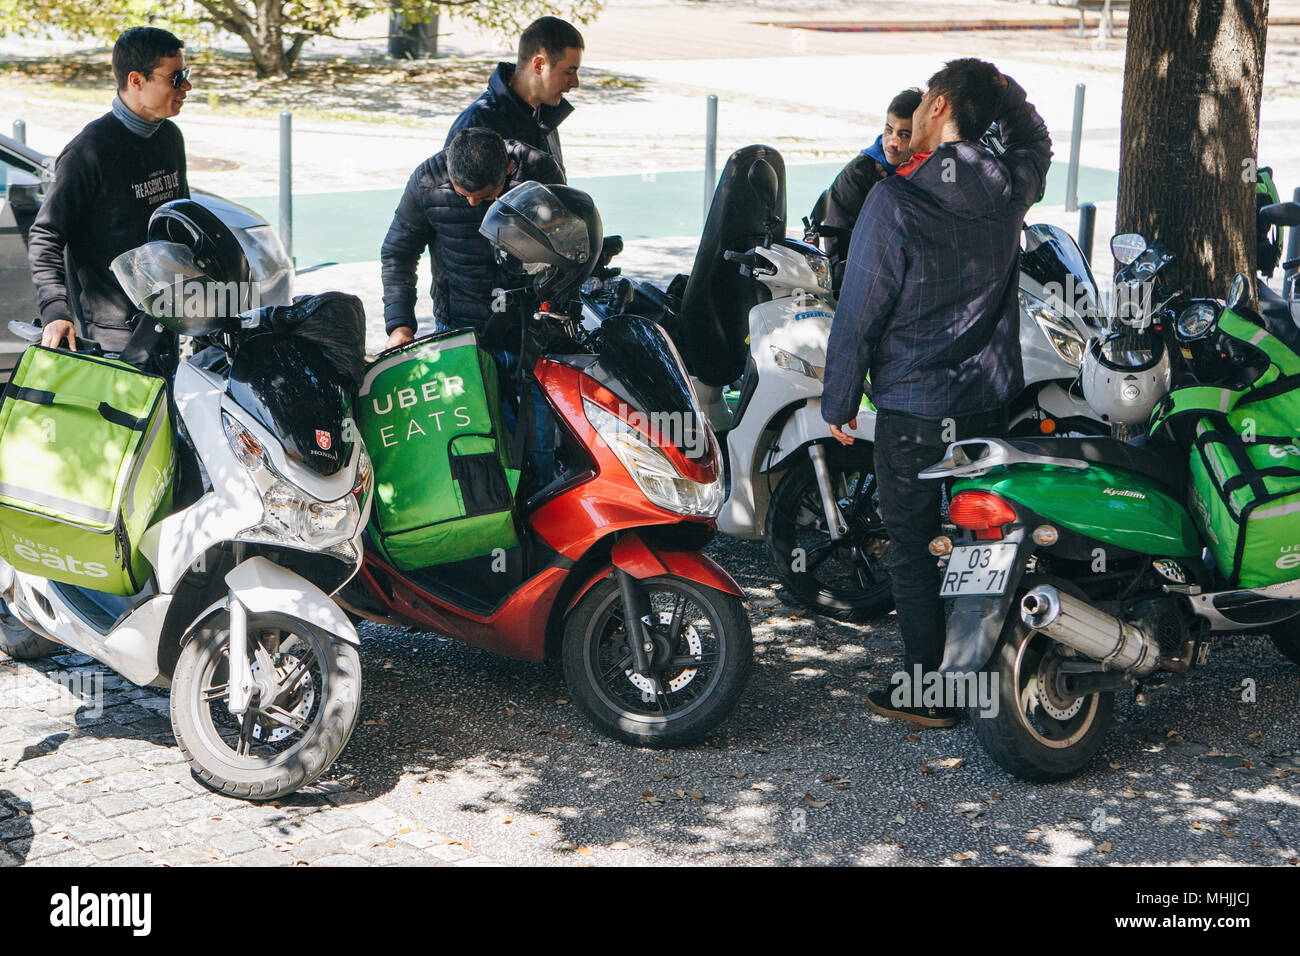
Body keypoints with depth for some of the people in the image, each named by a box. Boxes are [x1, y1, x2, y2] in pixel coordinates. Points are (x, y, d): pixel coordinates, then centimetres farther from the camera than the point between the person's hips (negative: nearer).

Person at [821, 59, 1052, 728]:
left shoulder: (894, 202, -17)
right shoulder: (1009, 189, -2)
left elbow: (859, 313, -13)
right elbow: (1035, 141, 24)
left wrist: (838, 403, -2)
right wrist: (996, 85, 15)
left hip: (915, 413, -5)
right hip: (991, 403, 6)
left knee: (912, 548, 5)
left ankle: (930, 694, 10)